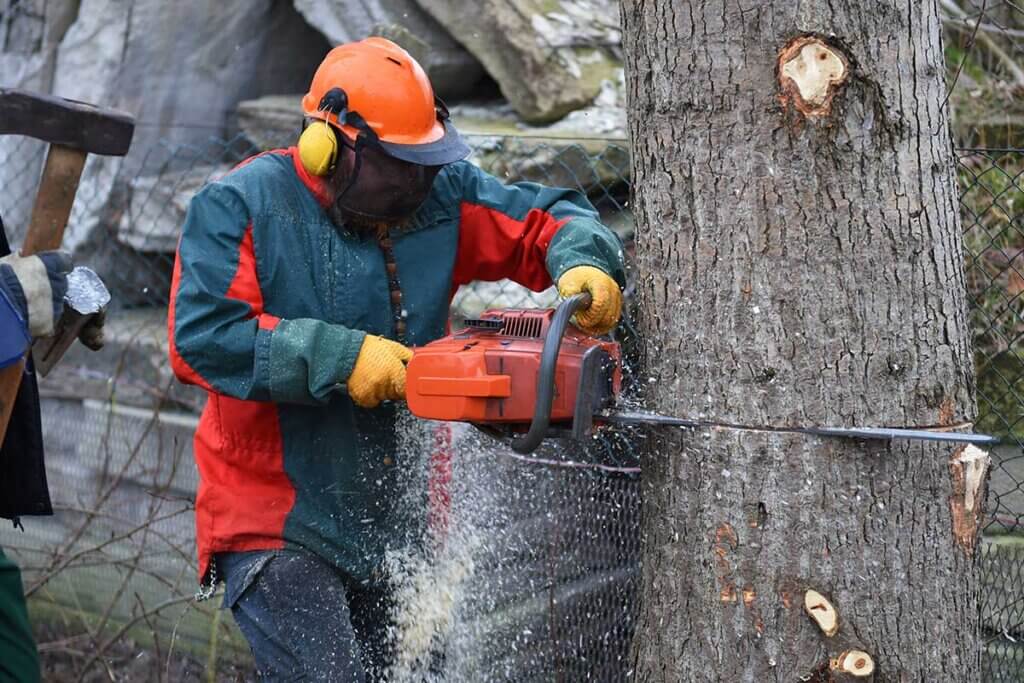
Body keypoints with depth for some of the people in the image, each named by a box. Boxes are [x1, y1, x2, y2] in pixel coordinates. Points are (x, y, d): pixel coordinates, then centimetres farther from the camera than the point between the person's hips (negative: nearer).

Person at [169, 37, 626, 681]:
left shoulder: (437, 194, 1)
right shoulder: (239, 206, -12)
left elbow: (549, 221, 7)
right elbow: (200, 337, -22)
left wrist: (587, 265, -17)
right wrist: (343, 357, -25)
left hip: (384, 523, 6)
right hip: (273, 524, -6)